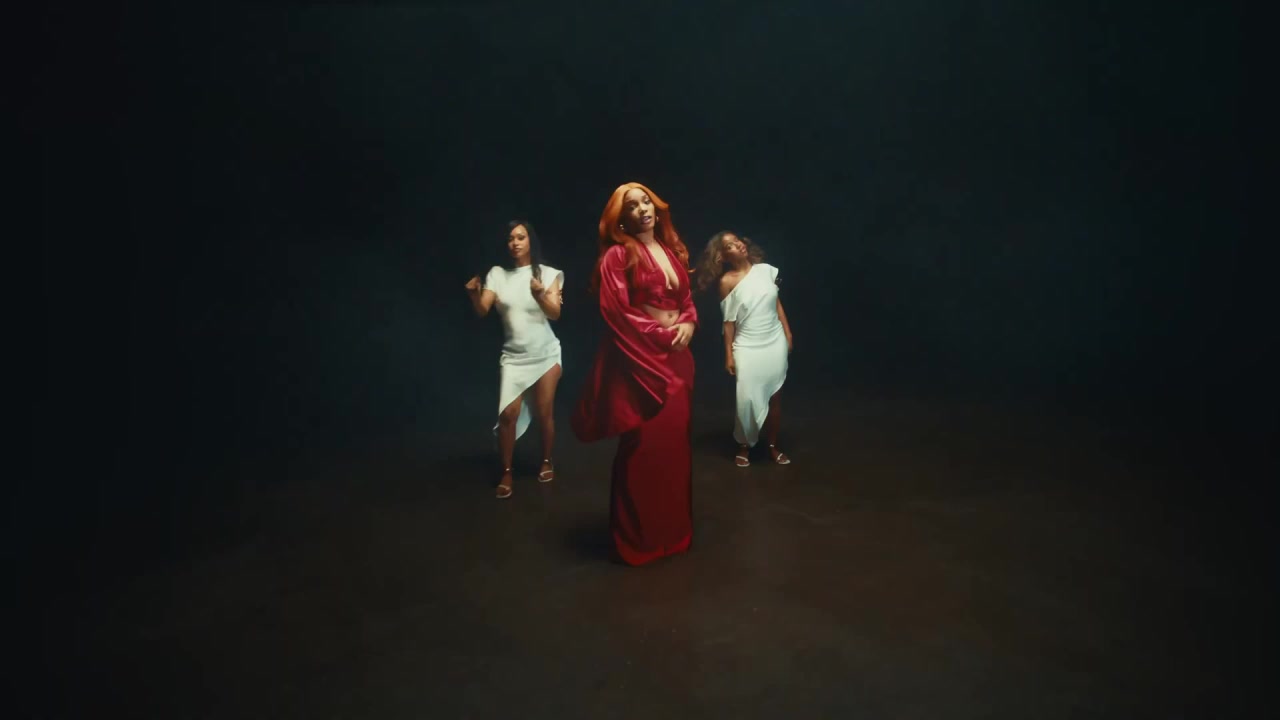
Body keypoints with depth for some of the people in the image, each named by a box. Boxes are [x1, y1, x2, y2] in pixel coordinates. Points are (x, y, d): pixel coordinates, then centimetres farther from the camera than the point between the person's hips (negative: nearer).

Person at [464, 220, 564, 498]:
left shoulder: (548, 273, -3)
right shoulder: (497, 274, 2)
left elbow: (555, 313, -12)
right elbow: (482, 311, -5)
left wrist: (540, 294, -31)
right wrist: (473, 294, -26)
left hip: (545, 354, -1)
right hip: (513, 356, 1)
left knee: (545, 412, 5)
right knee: (508, 414, -8)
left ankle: (546, 463, 25)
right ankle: (506, 473, 5)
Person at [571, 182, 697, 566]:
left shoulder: (672, 250, 13)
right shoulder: (617, 256, -7)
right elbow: (619, 314, -13)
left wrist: (688, 324, -3)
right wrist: (663, 334, -12)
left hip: (677, 357, 7)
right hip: (640, 360, -7)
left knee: (675, 442, 12)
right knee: (645, 446, -3)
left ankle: (674, 529, 26)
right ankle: (641, 537, 11)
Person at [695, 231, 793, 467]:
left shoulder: (765, 269, 0)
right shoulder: (727, 281, -9)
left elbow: (777, 303, 9)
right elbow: (729, 321, -6)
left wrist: (788, 333, 9)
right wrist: (729, 355, -6)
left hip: (775, 343, 3)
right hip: (748, 348, -3)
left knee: (774, 396, 11)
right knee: (747, 398, -1)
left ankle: (773, 445, 26)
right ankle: (744, 446, 20)